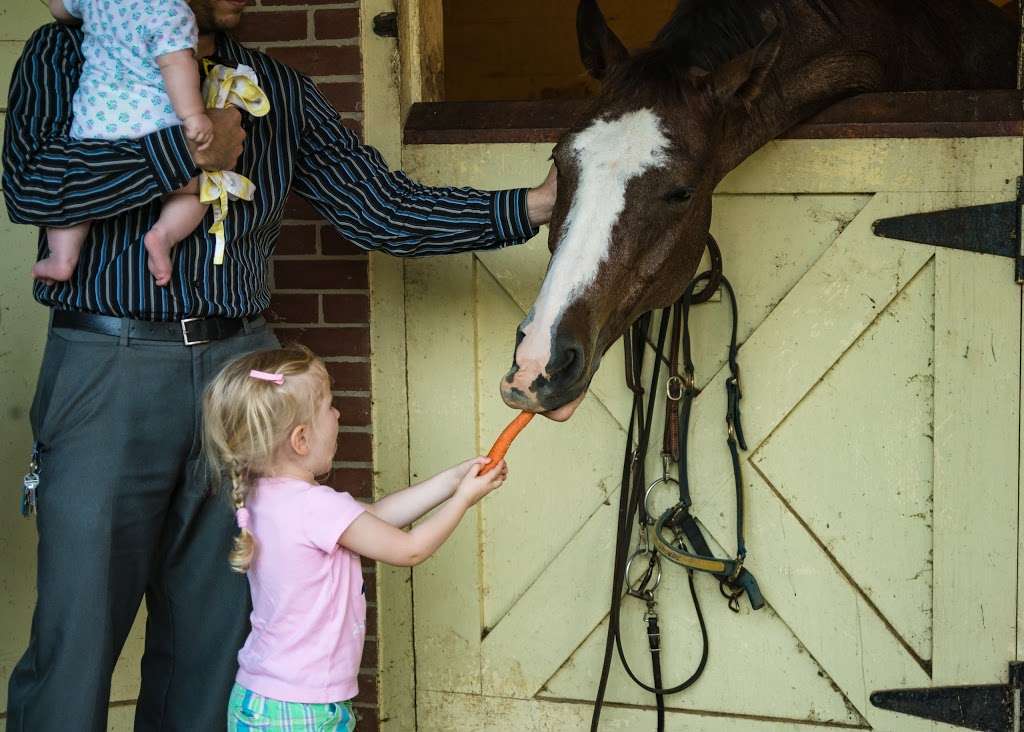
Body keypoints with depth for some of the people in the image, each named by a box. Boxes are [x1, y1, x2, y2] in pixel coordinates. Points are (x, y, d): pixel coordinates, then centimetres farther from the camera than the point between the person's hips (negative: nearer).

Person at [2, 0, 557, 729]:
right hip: (108, 369, -4)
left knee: (216, 631, 9)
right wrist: (192, 148, -13)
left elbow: (383, 208, 9)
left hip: (238, 369, 4)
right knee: (77, 643, -3)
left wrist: (533, 206, 0)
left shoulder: (281, 90, 13)